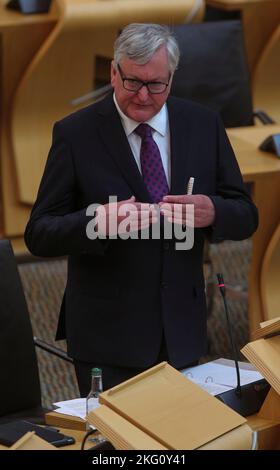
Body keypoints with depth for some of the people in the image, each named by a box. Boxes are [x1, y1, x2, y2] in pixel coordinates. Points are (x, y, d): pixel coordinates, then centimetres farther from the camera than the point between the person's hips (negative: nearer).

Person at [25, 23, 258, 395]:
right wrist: (95, 223, -29)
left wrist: (212, 212, -20)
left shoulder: (203, 125, 2)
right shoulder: (75, 134, -7)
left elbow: (245, 217, 4)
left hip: (182, 332, 3)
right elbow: (39, 235, -9)